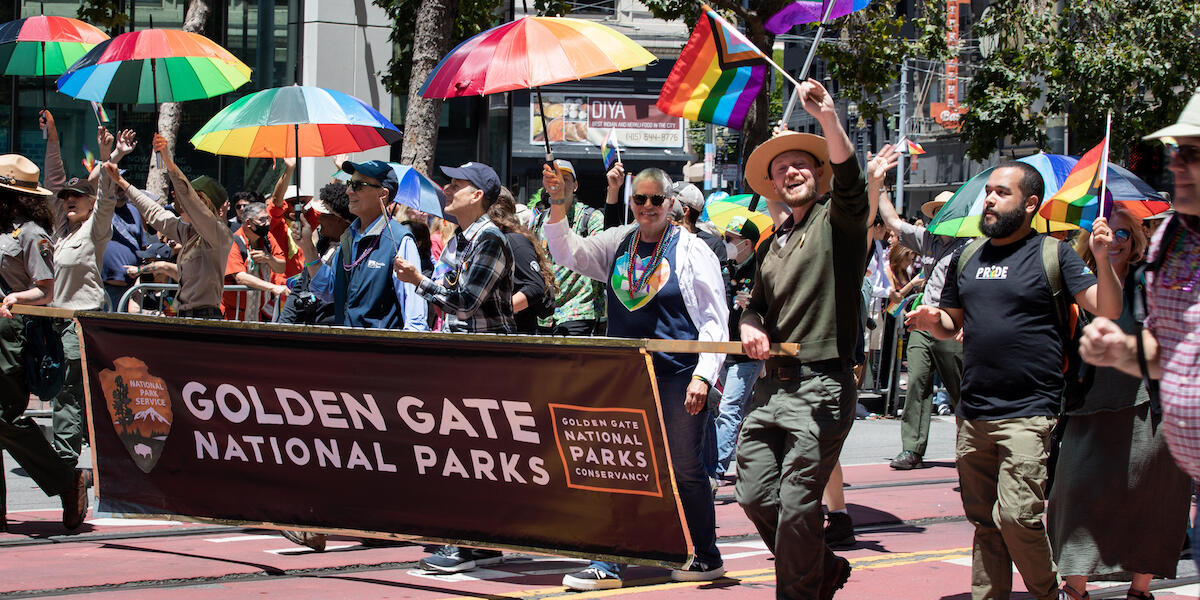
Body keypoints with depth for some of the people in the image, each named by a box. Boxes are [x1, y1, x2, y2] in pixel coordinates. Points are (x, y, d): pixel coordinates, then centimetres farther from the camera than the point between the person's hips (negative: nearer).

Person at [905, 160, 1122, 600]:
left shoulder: (1053, 255, 0)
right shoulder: (966, 258, 16)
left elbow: (1107, 311, -8)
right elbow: (952, 324, 24)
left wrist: (1102, 259, -24)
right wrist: (932, 321, 1)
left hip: (1028, 412, -6)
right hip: (972, 414, 6)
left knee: (1017, 515, -14)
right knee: (984, 520, 9)